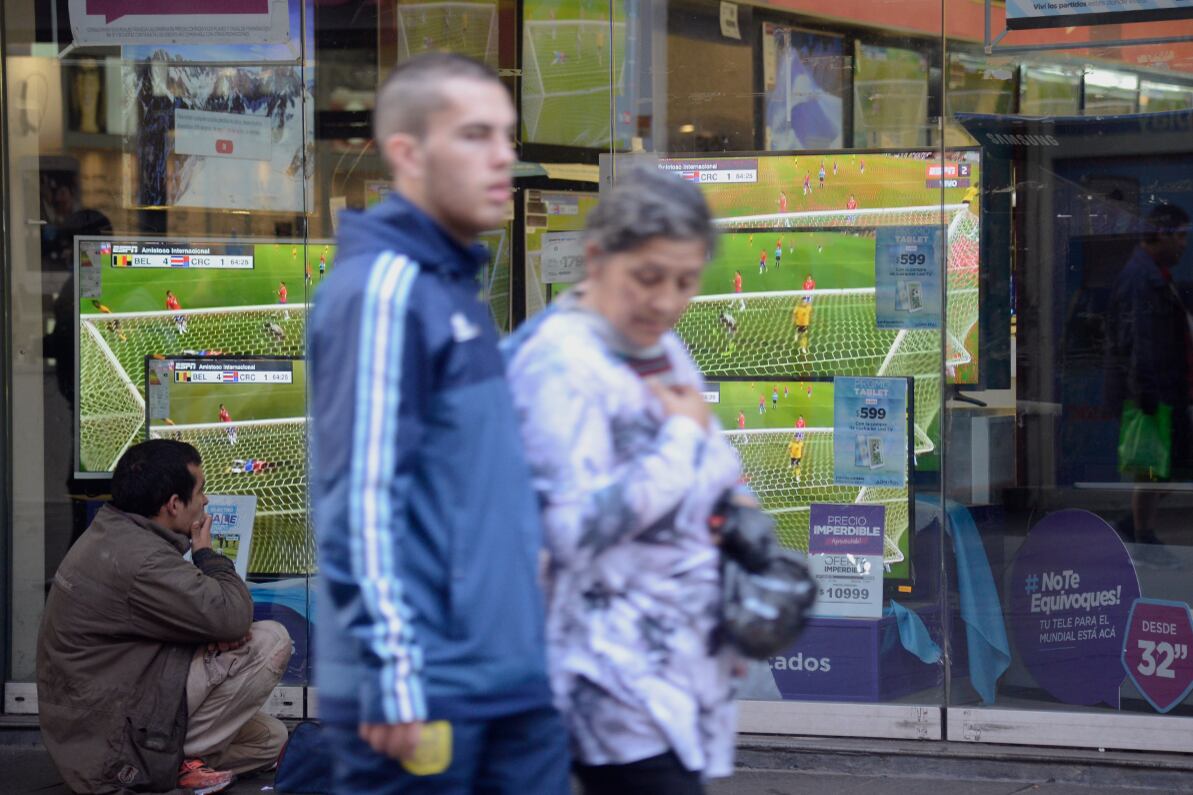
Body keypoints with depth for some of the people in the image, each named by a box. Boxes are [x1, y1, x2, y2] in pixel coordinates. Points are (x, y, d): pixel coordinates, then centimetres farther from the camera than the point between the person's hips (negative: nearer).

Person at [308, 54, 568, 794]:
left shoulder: (456, 286, 15)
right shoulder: (382, 288, -13)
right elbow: (363, 499, -18)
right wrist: (394, 675, -21)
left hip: (516, 678, 9)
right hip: (427, 693, -9)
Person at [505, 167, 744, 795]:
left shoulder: (662, 348, 12)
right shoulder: (560, 362, -15)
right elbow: (573, 527, -24)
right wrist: (683, 438, -15)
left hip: (686, 665, 8)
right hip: (620, 679, -8)